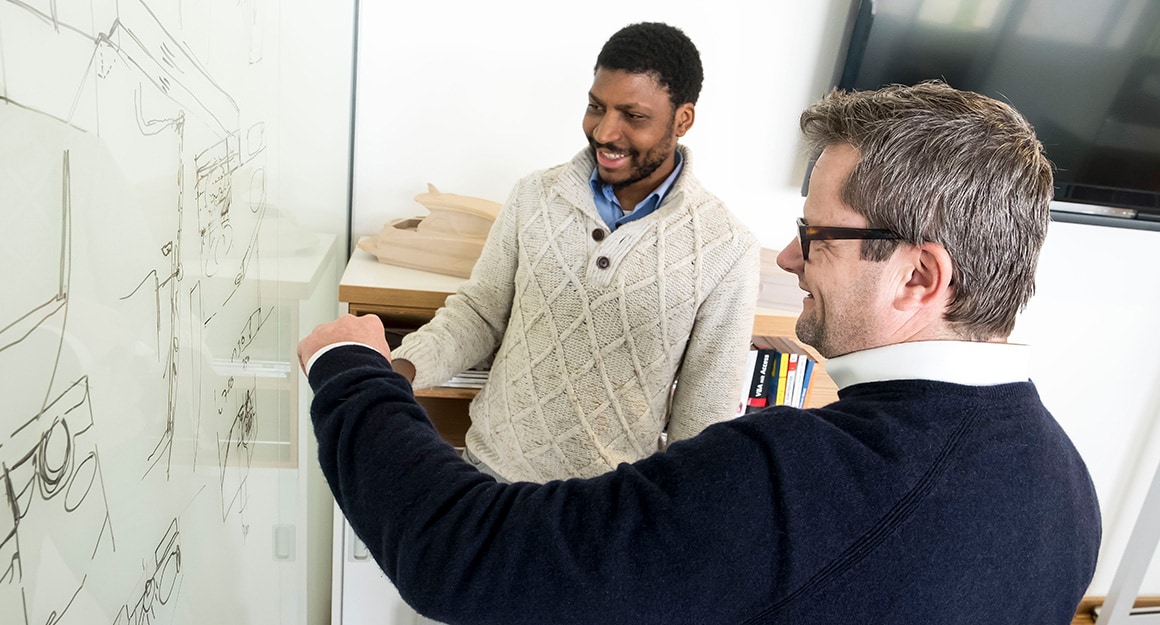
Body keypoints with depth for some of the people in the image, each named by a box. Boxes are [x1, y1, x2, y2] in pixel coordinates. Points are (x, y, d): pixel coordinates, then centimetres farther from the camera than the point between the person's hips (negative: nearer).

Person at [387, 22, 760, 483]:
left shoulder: (726, 251, -14)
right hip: (492, 466, 3)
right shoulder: (534, 197, -6)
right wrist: (404, 368, -14)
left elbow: (706, 415, -8)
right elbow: (478, 312, 2)